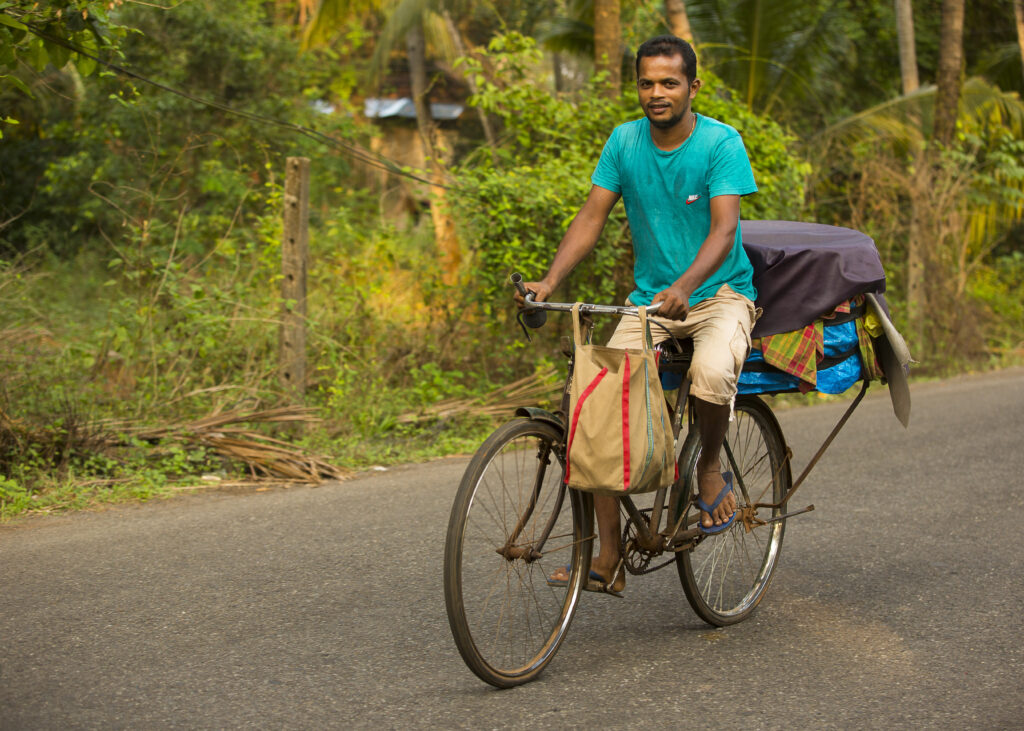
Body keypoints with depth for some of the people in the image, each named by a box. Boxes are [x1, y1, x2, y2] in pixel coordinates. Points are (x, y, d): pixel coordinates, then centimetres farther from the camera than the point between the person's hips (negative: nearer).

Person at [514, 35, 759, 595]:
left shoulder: (721, 143, -11)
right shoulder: (624, 141, 1)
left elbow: (724, 230, -22)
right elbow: (591, 218, -1)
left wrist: (684, 287, -41)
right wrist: (549, 282, -16)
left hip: (719, 292, -4)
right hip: (649, 298, 4)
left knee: (711, 373, -37)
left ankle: (710, 468, -2)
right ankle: (609, 559, -9)